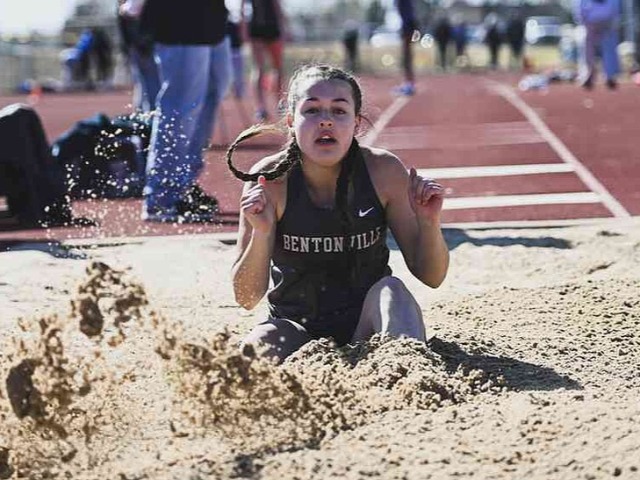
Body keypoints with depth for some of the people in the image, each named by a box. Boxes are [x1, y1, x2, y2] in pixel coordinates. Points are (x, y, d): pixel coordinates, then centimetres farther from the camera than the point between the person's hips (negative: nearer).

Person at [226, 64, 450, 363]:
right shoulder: (269, 180, -14)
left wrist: (429, 223, -25)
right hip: (296, 329, -1)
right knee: (258, 348, -33)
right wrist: (261, 234, -31)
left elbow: (431, 277, -5)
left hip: (366, 329, 1)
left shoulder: (383, 171, -11)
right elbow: (247, 298, -13)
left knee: (390, 290, -30)